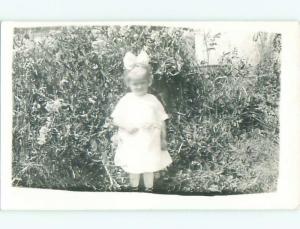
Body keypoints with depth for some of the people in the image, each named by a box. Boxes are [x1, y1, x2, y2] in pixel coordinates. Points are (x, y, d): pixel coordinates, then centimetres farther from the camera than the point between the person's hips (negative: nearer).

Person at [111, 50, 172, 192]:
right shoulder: (126, 101, -4)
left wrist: (163, 139, 2)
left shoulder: (152, 100, -2)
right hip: (132, 144, 0)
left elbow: (161, 121, 3)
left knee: (149, 168, 11)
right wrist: (126, 126, -18)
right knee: (133, 169, 12)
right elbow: (115, 120, -1)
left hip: (150, 143, 0)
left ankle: (149, 190, 28)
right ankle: (134, 190, 32)